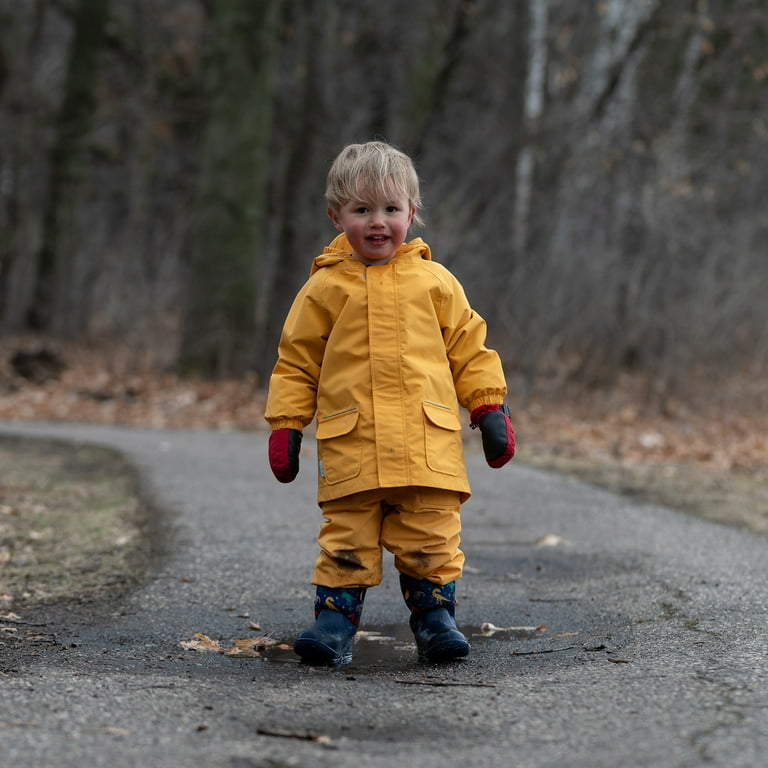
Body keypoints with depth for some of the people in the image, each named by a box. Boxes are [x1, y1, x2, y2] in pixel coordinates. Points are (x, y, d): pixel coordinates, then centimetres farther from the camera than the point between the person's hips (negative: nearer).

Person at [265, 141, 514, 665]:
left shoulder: (434, 282, 10)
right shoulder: (325, 288, 7)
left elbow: (470, 349, 15)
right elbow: (296, 362, 11)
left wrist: (491, 410, 10)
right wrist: (285, 425, 6)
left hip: (428, 445, 1)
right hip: (349, 447, -1)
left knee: (432, 540, 2)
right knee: (347, 542, -1)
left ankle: (435, 617, 14)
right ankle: (336, 620, 6)